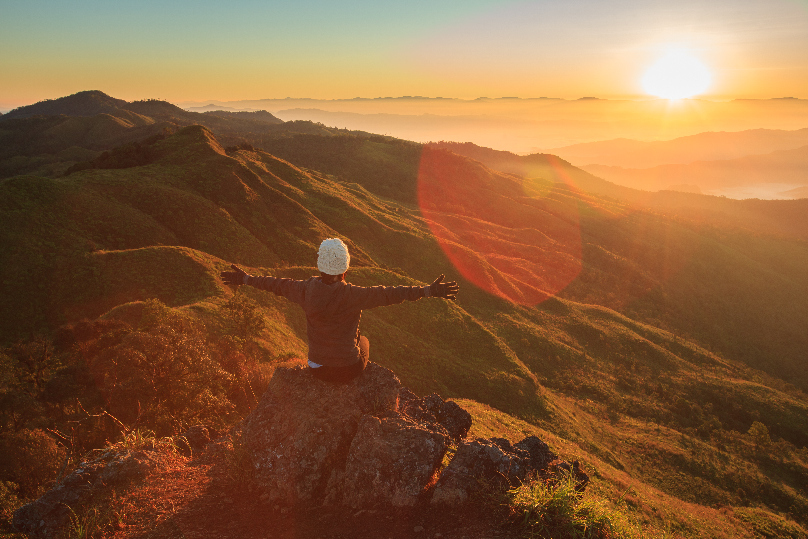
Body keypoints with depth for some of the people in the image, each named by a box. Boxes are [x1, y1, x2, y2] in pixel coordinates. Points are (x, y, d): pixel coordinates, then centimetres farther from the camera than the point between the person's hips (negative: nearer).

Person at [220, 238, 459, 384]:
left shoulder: (307, 290, -15)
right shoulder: (353, 295, -25)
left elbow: (278, 284, 0)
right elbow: (389, 294, -25)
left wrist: (245, 279, 16)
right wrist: (430, 291, -21)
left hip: (317, 369, 3)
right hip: (348, 369, -2)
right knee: (362, 340, 31)